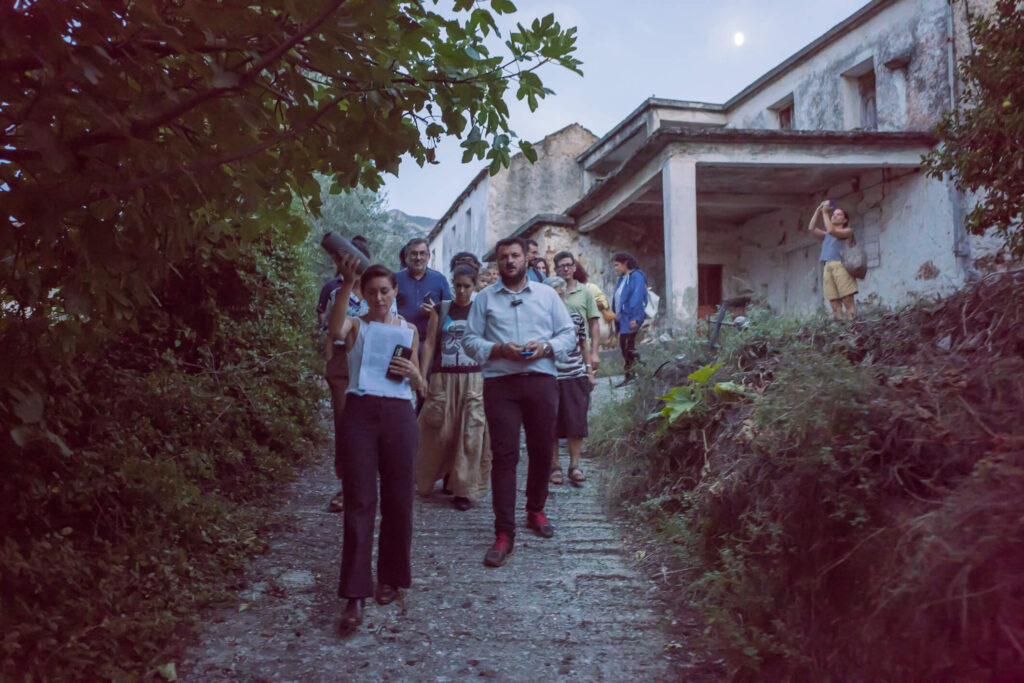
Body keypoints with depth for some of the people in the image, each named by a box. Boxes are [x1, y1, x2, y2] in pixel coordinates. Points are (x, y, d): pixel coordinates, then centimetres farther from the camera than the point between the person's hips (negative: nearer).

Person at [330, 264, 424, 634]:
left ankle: (391, 576, 25)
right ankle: (355, 595, -3)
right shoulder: (356, 325, 7)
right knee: (359, 502, -5)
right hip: (360, 412, -2)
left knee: (397, 500, 7)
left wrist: (412, 373, -6)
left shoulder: (408, 330, 14)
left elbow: (420, 386, 17)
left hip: (398, 413, 2)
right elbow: (335, 331, -20)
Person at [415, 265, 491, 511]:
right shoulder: (440, 310, 8)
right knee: (440, 433, 5)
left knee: (471, 434, -5)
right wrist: (422, 377, -1)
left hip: (474, 379, -1)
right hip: (443, 378, 1)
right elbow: (429, 343, 6)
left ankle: (463, 490, 3)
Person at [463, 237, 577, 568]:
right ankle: (504, 534, -6)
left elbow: (569, 334, 12)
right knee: (504, 455, -7)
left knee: (542, 451, 8)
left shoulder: (547, 294, 15)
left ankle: (536, 510, 32)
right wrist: (500, 350, -11)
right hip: (500, 382, -2)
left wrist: (546, 347, -8)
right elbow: (470, 339, 6)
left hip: (541, 380, 2)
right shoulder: (485, 298, 12)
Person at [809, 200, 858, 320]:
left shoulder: (847, 231, 11)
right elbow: (812, 228, 18)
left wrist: (825, 213, 0)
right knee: (834, 304, -4)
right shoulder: (826, 235, 28)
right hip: (827, 268, 5)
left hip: (840, 266, -5)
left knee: (848, 301, -13)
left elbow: (831, 231, -6)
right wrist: (818, 211, 11)